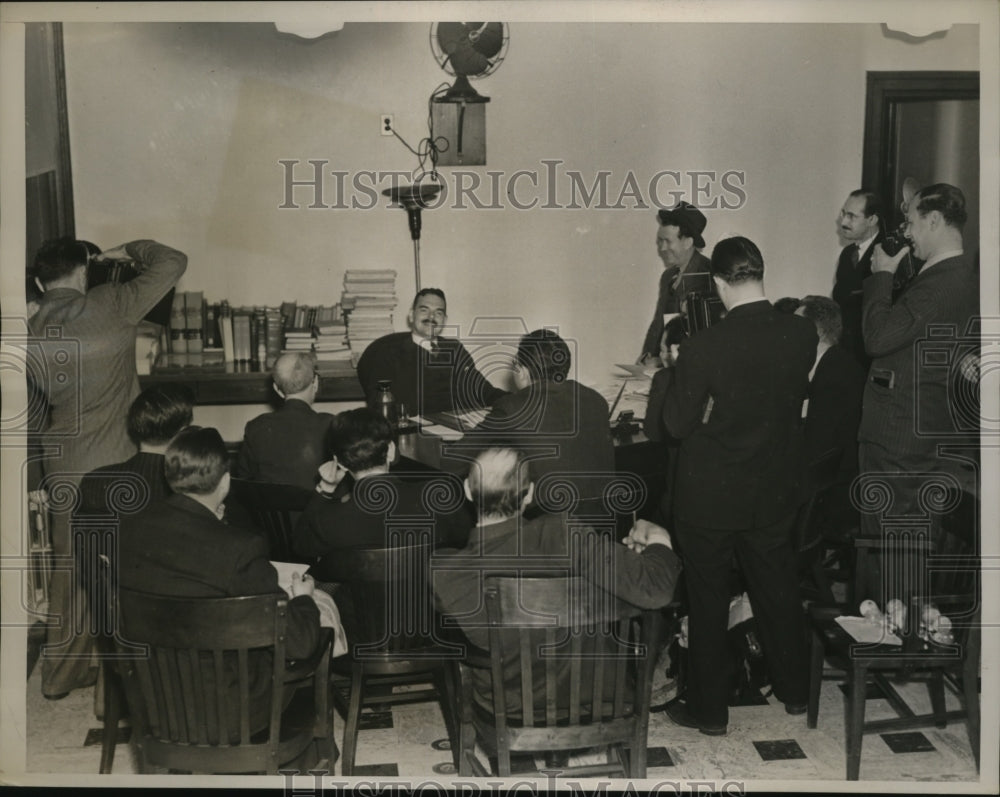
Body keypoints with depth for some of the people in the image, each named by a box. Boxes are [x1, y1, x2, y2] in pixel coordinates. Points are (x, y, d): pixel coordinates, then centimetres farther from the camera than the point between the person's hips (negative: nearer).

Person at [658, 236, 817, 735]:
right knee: (778, 591, 22)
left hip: (710, 497, -4)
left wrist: (670, 374, 0)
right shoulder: (802, 335, -11)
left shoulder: (703, 348, -24)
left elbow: (677, 424, -14)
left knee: (708, 604, 11)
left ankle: (709, 709, 24)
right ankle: (794, 690, 40)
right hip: (774, 494, 5)